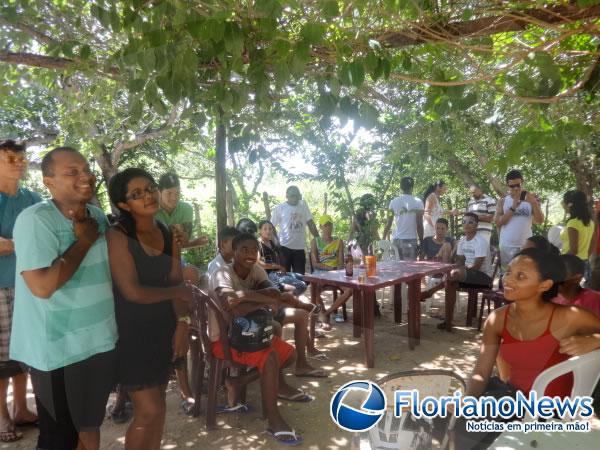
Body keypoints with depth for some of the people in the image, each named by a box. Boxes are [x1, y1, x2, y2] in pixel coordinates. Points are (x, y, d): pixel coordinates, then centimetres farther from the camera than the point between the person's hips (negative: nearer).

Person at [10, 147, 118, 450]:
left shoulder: (98, 217, 4)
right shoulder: (35, 220, -18)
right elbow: (42, 286, -28)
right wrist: (84, 241, -20)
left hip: (100, 341, 7)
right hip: (59, 350, -7)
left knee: (89, 423, 25)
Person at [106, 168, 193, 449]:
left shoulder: (169, 234, 2)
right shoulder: (117, 237, -17)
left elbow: (177, 282, 1)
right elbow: (133, 292, -22)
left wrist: (183, 324, -10)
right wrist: (178, 292, -9)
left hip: (164, 329, 6)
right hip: (132, 333, -6)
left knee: (158, 403, 16)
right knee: (149, 410, -1)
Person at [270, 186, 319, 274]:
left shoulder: (303, 206, 7)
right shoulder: (279, 208, -2)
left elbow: (310, 223, 9)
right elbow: (271, 227, 0)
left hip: (300, 248, 3)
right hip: (284, 247, -3)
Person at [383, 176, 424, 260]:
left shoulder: (393, 202, 4)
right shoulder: (417, 202, -3)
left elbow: (388, 224, 5)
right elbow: (419, 225, -5)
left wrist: (383, 240, 13)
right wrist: (421, 241, 3)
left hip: (396, 240, 3)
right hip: (411, 240, -3)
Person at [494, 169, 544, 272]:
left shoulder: (531, 198, 4)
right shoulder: (503, 201, 4)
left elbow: (540, 220, -5)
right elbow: (497, 222, -7)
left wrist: (534, 203, -19)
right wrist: (513, 208, -15)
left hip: (526, 245, 0)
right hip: (507, 245, 0)